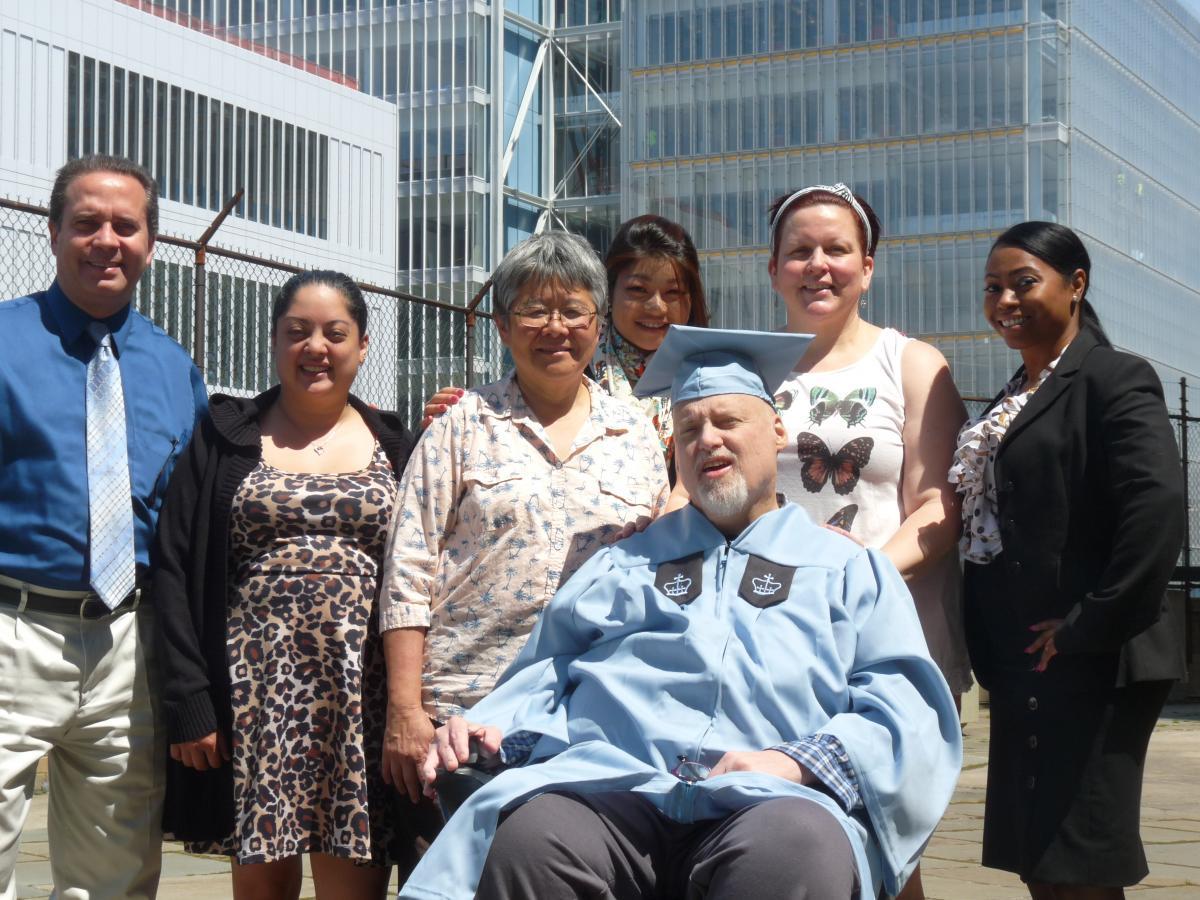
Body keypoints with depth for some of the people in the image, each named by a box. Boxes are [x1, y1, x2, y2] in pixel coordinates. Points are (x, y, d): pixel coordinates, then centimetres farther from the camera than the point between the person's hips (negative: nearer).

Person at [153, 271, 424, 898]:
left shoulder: (396, 449, 12)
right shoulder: (224, 436, 8)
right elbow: (175, 569, 2)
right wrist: (187, 698, -6)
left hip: (363, 699, 0)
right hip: (253, 694, 0)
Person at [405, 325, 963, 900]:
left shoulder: (849, 570, 22)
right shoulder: (625, 563, 31)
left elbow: (902, 709, 9)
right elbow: (546, 672, 25)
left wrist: (795, 762, -10)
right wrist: (488, 727, 1)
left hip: (767, 803, -1)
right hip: (612, 789, 2)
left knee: (804, 847, -39)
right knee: (531, 837, -34)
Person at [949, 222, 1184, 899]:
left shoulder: (1115, 380, -8)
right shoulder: (1013, 401, 18)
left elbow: (1158, 511, -21)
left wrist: (1089, 627, -18)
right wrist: (993, 658, 10)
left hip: (1090, 667, -8)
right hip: (1022, 668, 8)